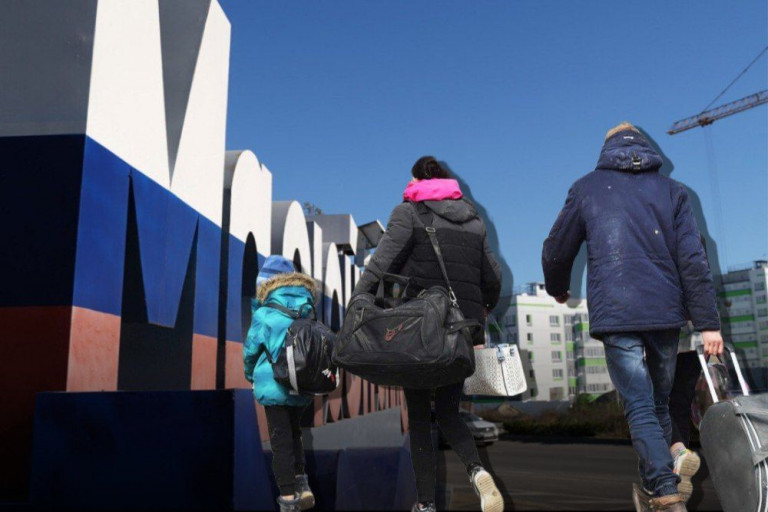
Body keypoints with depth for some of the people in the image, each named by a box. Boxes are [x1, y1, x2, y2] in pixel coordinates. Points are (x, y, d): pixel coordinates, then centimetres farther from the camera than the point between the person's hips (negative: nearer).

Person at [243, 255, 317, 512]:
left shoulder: (264, 315, -9)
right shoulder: (308, 312, 3)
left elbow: (250, 350, 0)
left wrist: (250, 375, 18)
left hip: (275, 387, -4)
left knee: (281, 442, 4)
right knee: (293, 434, 21)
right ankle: (302, 487, 13)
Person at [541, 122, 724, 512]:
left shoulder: (587, 188, 7)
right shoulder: (671, 190, 10)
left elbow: (556, 250, 11)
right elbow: (693, 258, 1)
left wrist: (557, 288, 31)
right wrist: (708, 322, 0)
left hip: (615, 315, -3)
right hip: (666, 313, 3)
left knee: (640, 406, -1)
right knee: (659, 403, 16)